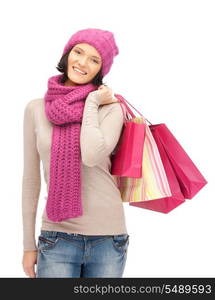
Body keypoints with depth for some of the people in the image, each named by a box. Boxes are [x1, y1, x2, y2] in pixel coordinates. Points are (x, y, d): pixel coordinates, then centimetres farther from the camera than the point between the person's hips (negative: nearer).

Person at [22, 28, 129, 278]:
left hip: (107, 238, 0)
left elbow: (92, 156, -22)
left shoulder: (110, 109, -2)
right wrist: (28, 244, 8)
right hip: (57, 238, 1)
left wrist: (91, 103, -9)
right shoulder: (36, 109, 3)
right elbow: (31, 179, 6)